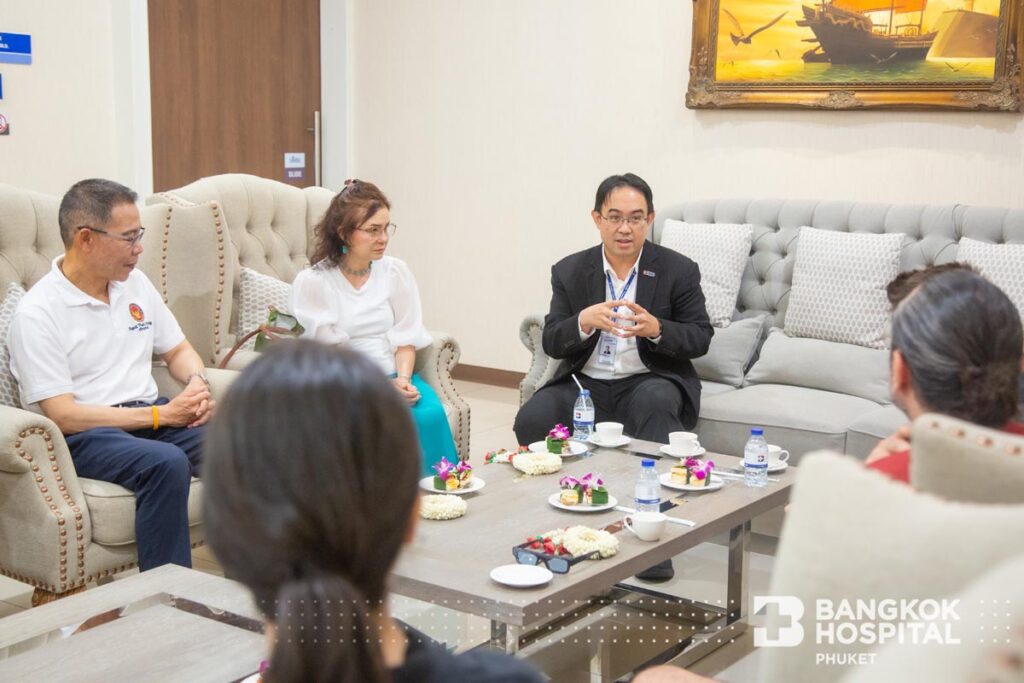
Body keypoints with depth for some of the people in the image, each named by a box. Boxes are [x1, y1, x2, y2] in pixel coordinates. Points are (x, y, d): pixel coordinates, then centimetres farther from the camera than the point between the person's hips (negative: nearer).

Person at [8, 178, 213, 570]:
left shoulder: (136, 283, 11)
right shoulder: (37, 314, -9)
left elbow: (178, 350, 22)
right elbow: (63, 416, -14)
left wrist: (197, 381, -3)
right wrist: (161, 414, -17)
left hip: (150, 414, 6)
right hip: (80, 435, -6)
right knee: (166, 463, -36)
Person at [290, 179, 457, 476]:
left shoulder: (395, 271, 9)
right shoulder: (311, 282, -2)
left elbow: (405, 339, 9)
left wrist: (403, 378, -11)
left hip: (395, 377, 3)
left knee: (430, 416, -28)